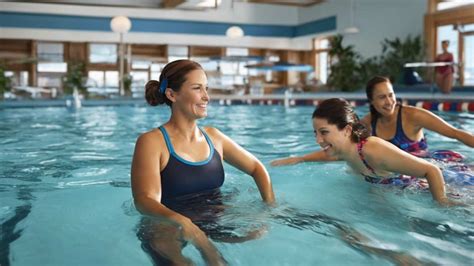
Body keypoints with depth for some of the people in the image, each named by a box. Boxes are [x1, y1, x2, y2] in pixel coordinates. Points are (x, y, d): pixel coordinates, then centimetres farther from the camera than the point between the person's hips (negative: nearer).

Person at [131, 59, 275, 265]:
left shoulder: (213, 136, 8)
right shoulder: (152, 142, -9)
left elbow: (257, 168, 17)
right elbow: (145, 201, -21)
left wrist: (270, 208, 2)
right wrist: (181, 222, -40)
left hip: (214, 220, 7)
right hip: (168, 227, -6)